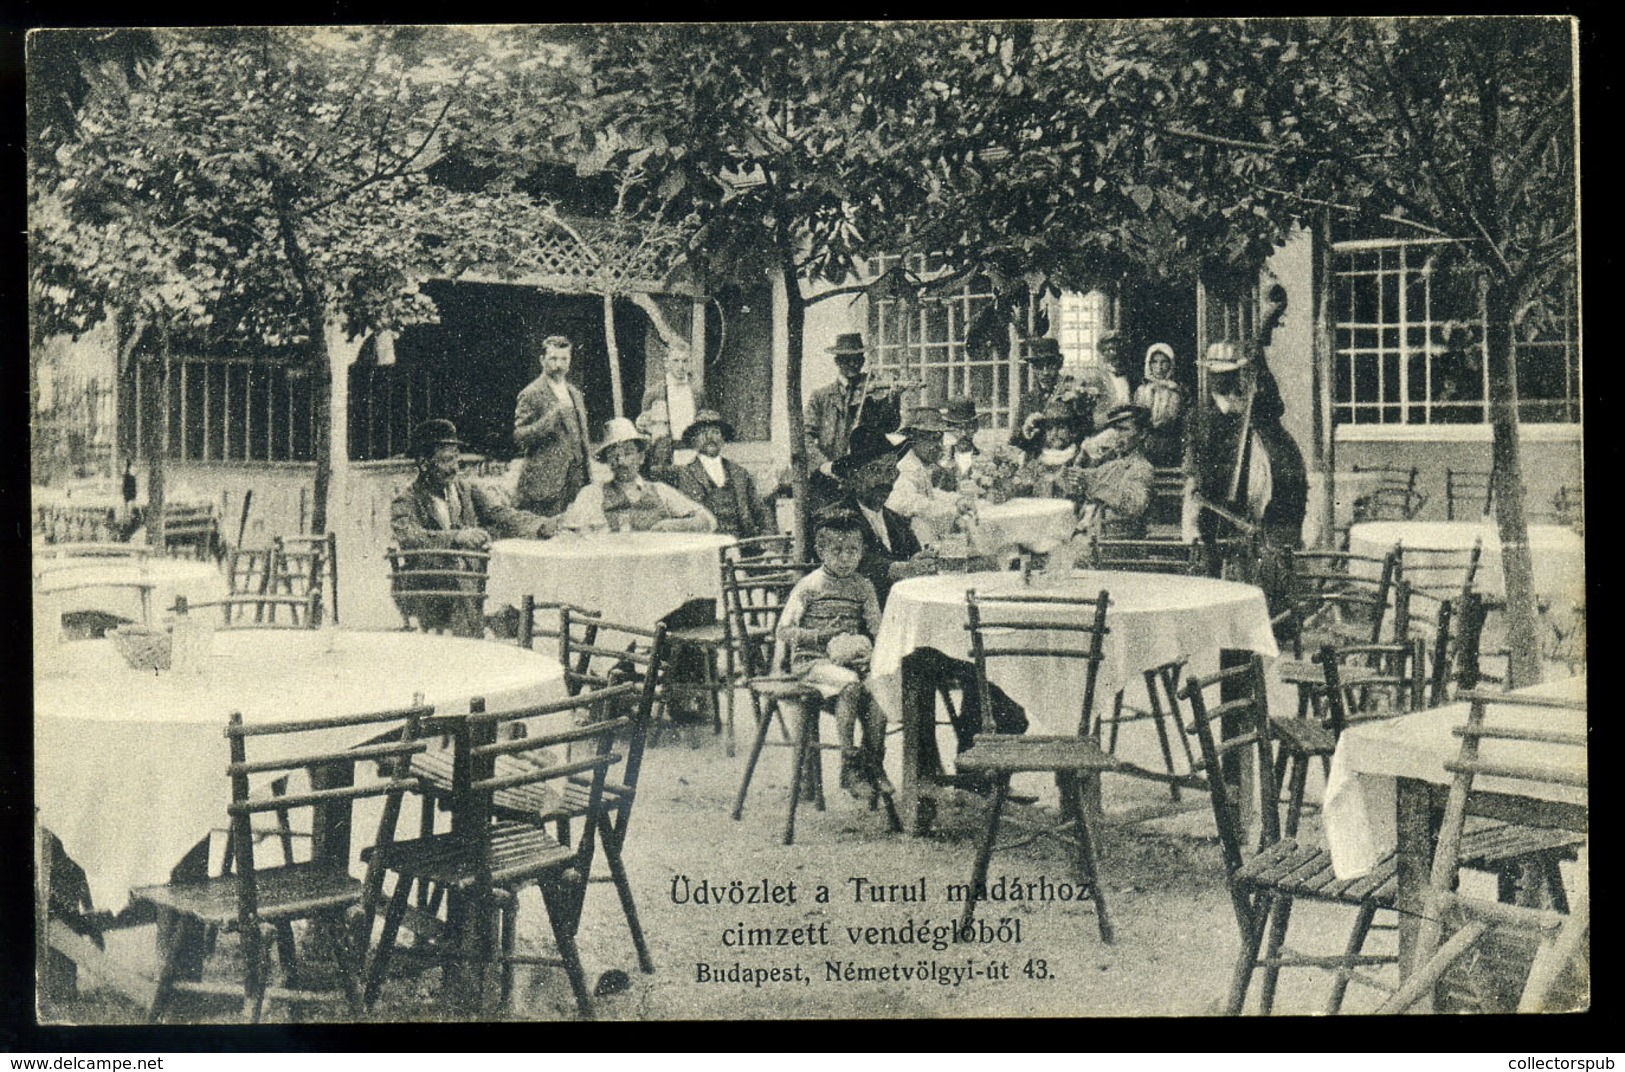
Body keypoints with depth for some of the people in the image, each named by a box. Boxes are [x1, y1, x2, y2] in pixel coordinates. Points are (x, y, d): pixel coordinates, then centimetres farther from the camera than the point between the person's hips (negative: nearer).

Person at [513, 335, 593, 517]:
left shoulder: (574, 393, 18)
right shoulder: (531, 394, -4)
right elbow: (519, 436, -10)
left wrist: (587, 473, 18)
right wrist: (551, 418, -20)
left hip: (576, 479, 6)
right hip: (546, 480, -6)